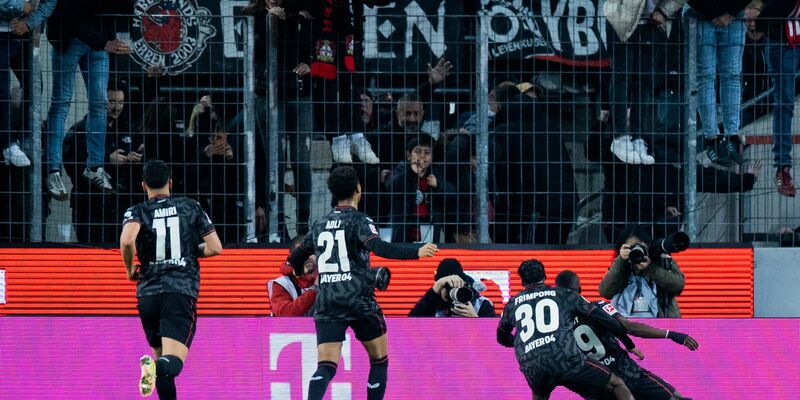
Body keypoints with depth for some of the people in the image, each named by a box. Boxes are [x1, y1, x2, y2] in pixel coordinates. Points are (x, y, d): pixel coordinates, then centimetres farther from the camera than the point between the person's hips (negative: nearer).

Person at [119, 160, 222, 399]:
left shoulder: (137, 212, 5)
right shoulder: (191, 208, 10)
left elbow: (126, 240, -17)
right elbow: (215, 248, 7)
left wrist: (130, 269, 2)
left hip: (148, 293, 2)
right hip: (183, 291, -2)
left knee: (161, 356, 18)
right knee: (173, 361, -14)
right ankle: (157, 367, -48)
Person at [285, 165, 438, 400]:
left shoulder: (319, 225, 14)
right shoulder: (358, 221, -3)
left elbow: (295, 260, 24)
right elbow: (377, 247, -22)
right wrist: (416, 253, -25)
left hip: (327, 301, 4)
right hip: (359, 301, -4)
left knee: (326, 367, -5)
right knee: (379, 360, 15)